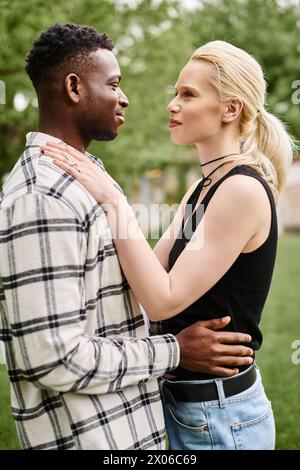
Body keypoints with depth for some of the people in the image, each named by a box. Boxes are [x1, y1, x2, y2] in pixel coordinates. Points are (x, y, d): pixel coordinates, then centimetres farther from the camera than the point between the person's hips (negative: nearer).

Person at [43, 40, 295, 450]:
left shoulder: (243, 189, -21)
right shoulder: (201, 189, 7)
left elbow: (164, 300, -24)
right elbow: (153, 273, 3)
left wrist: (114, 202, -23)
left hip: (222, 416, -8)